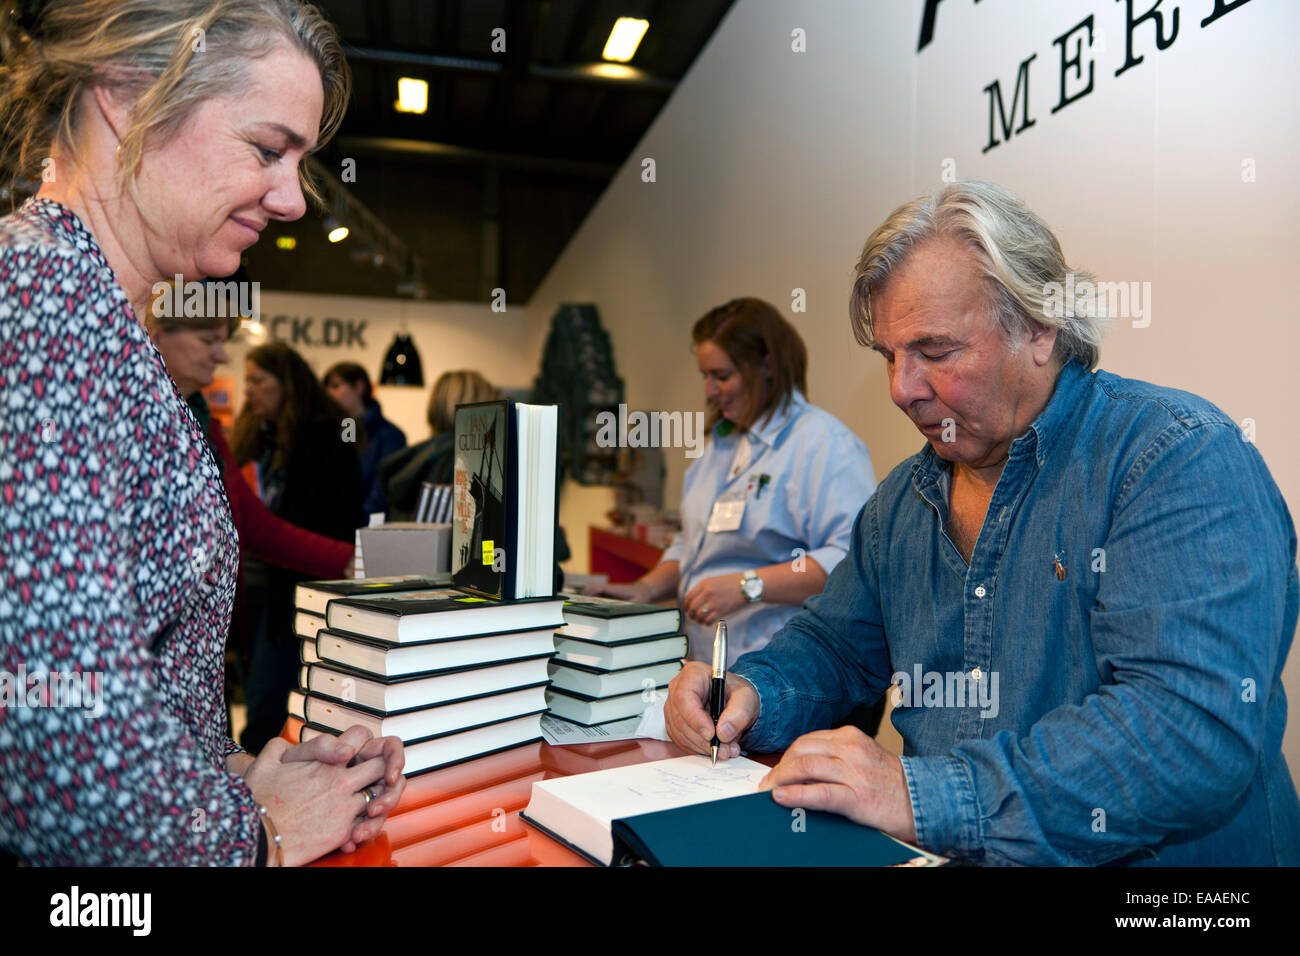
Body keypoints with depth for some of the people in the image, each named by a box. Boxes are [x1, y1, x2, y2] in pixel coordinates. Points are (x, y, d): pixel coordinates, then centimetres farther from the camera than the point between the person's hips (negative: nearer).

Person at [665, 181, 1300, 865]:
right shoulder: (902, 501, 9)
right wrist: (752, 694, -4)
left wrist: (925, 796, -28)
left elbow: (1194, 727, -24)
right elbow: (835, 644, 17)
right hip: (935, 860, 5)